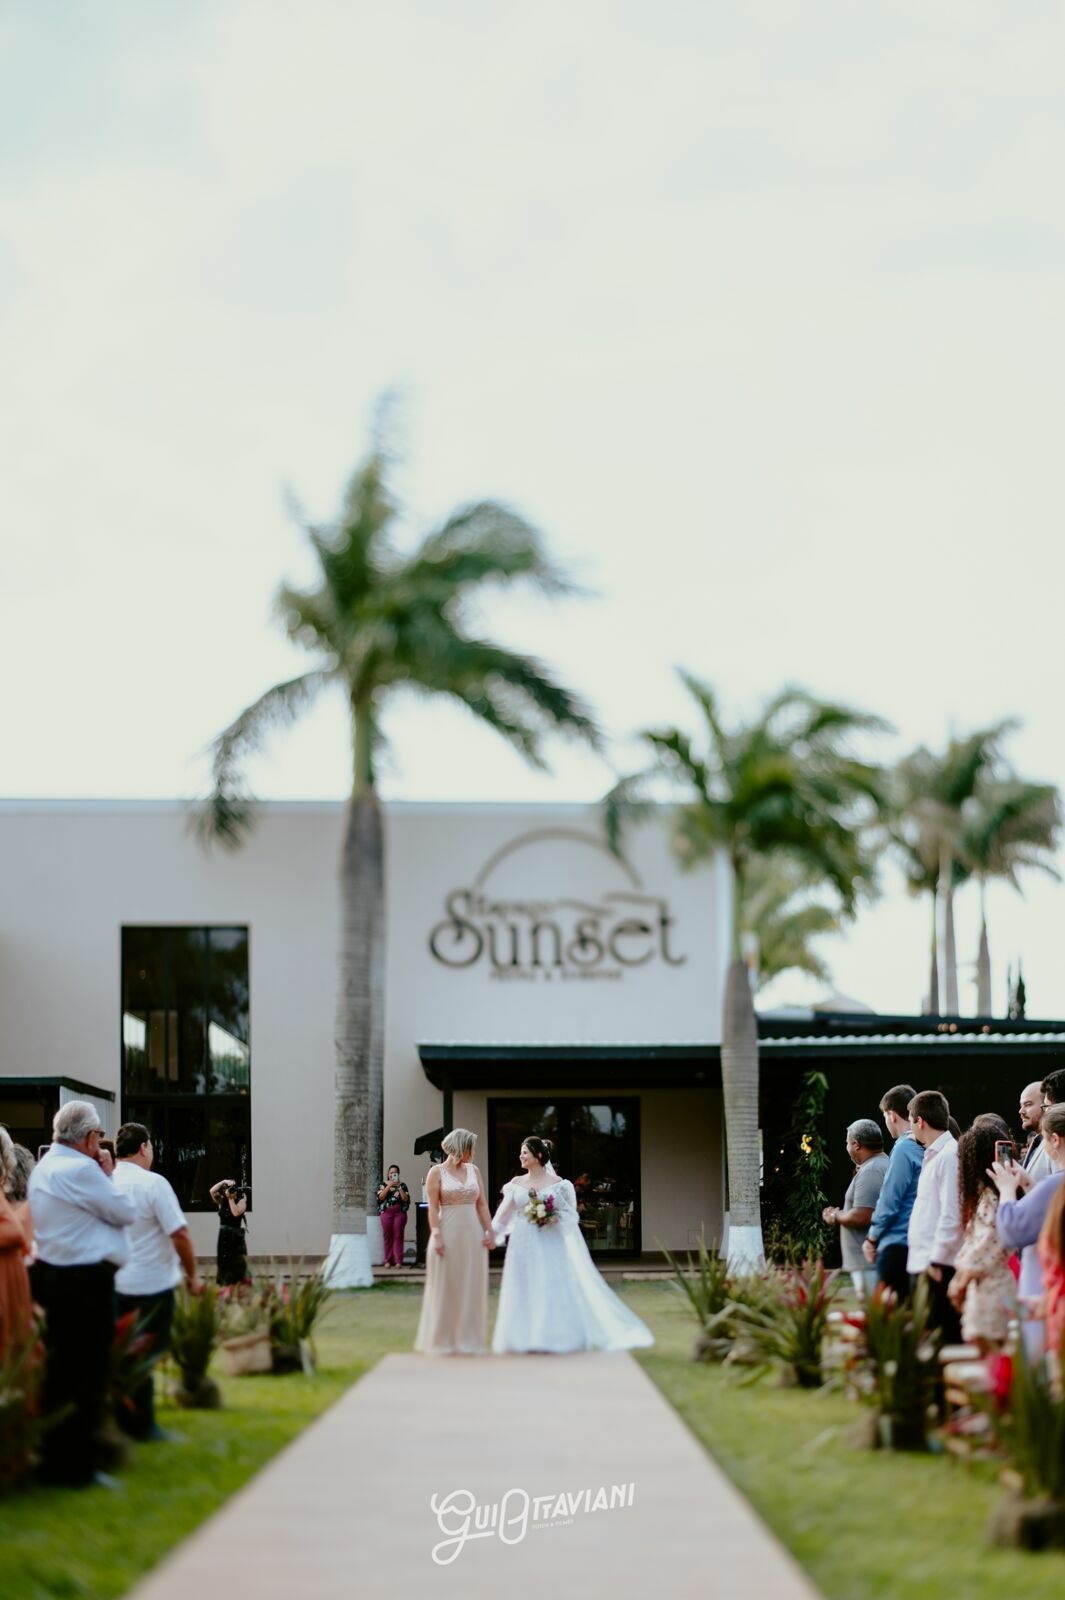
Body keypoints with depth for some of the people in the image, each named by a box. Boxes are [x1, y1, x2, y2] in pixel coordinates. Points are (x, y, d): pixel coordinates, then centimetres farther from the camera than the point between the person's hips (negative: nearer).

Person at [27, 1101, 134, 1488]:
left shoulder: (44, 1168, 13)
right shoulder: (80, 1170, -18)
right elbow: (124, 1213, -10)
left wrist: (101, 1175, 11)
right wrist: (107, 1176, 3)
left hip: (54, 1277, 10)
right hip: (85, 1283, -10)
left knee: (61, 1371, 15)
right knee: (87, 1375, -3)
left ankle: (55, 1458, 21)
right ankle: (76, 1467, 2)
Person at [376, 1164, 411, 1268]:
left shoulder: (402, 1185, 12)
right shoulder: (383, 1184, 11)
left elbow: (406, 1199, -1)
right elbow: (381, 1197, -5)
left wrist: (399, 1187, -7)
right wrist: (389, 1186, -10)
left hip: (400, 1212, 0)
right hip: (386, 1212, 0)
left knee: (398, 1236, -6)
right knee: (387, 1236, -1)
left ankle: (398, 1261, -7)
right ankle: (388, 1261, 3)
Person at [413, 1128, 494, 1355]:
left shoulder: (473, 1170, 11)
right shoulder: (437, 1172, -2)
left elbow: (482, 1204, 9)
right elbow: (433, 1207, -7)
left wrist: (489, 1231, -1)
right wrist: (436, 1235, -16)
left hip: (473, 1234, 4)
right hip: (449, 1234, -4)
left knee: (472, 1289, 4)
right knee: (446, 1289, 1)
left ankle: (468, 1340, 11)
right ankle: (442, 1341, 9)